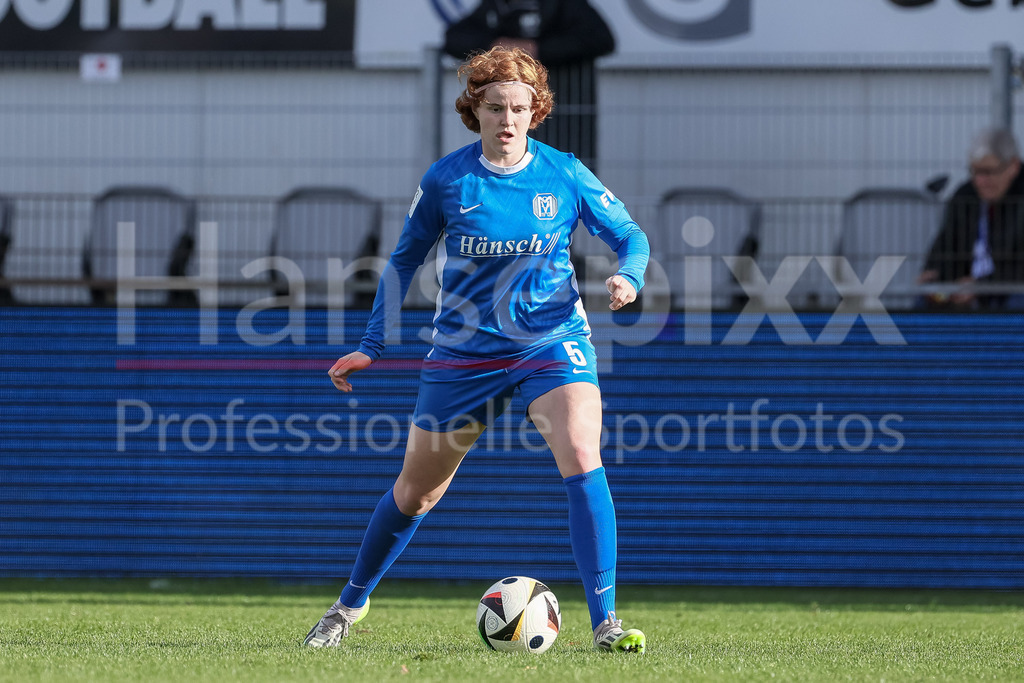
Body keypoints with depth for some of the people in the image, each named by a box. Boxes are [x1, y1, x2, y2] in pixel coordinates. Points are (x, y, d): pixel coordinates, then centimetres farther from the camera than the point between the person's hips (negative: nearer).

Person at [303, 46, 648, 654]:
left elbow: (631, 236, 2)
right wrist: (372, 346, 4)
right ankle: (351, 604, 34)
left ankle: (606, 622, -21)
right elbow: (405, 260, 6)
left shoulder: (565, 176, -7)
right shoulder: (447, 180, -6)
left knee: (582, 459, -25)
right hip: (465, 349, 1)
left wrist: (628, 277, -21)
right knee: (417, 489, 11)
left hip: (553, 338, -1)